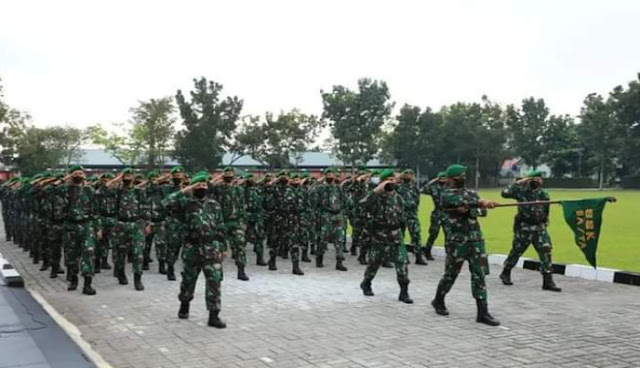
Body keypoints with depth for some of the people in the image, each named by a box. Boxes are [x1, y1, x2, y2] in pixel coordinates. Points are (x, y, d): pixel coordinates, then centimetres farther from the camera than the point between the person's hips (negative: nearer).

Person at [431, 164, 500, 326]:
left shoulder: (471, 193, 14)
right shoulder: (447, 195, -5)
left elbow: (483, 211, 3)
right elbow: (463, 203, -24)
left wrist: (468, 209, -14)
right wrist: (482, 202, -35)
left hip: (476, 239, 5)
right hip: (456, 240, -5)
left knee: (479, 275, -2)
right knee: (451, 274, 8)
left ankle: (483, 313, -1)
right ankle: (438, 300, 32)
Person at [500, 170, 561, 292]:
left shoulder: (544, 194, 7)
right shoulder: (521, 190, -3)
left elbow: (546, 211, 14)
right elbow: (505, 193, -13)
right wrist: (517, 183, -14)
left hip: (539, 228, 3)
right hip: (523, 227, -3)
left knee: (546, 251, -9)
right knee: (516, 251, 8)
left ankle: (548, 281, -6)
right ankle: (505, 273, 30)